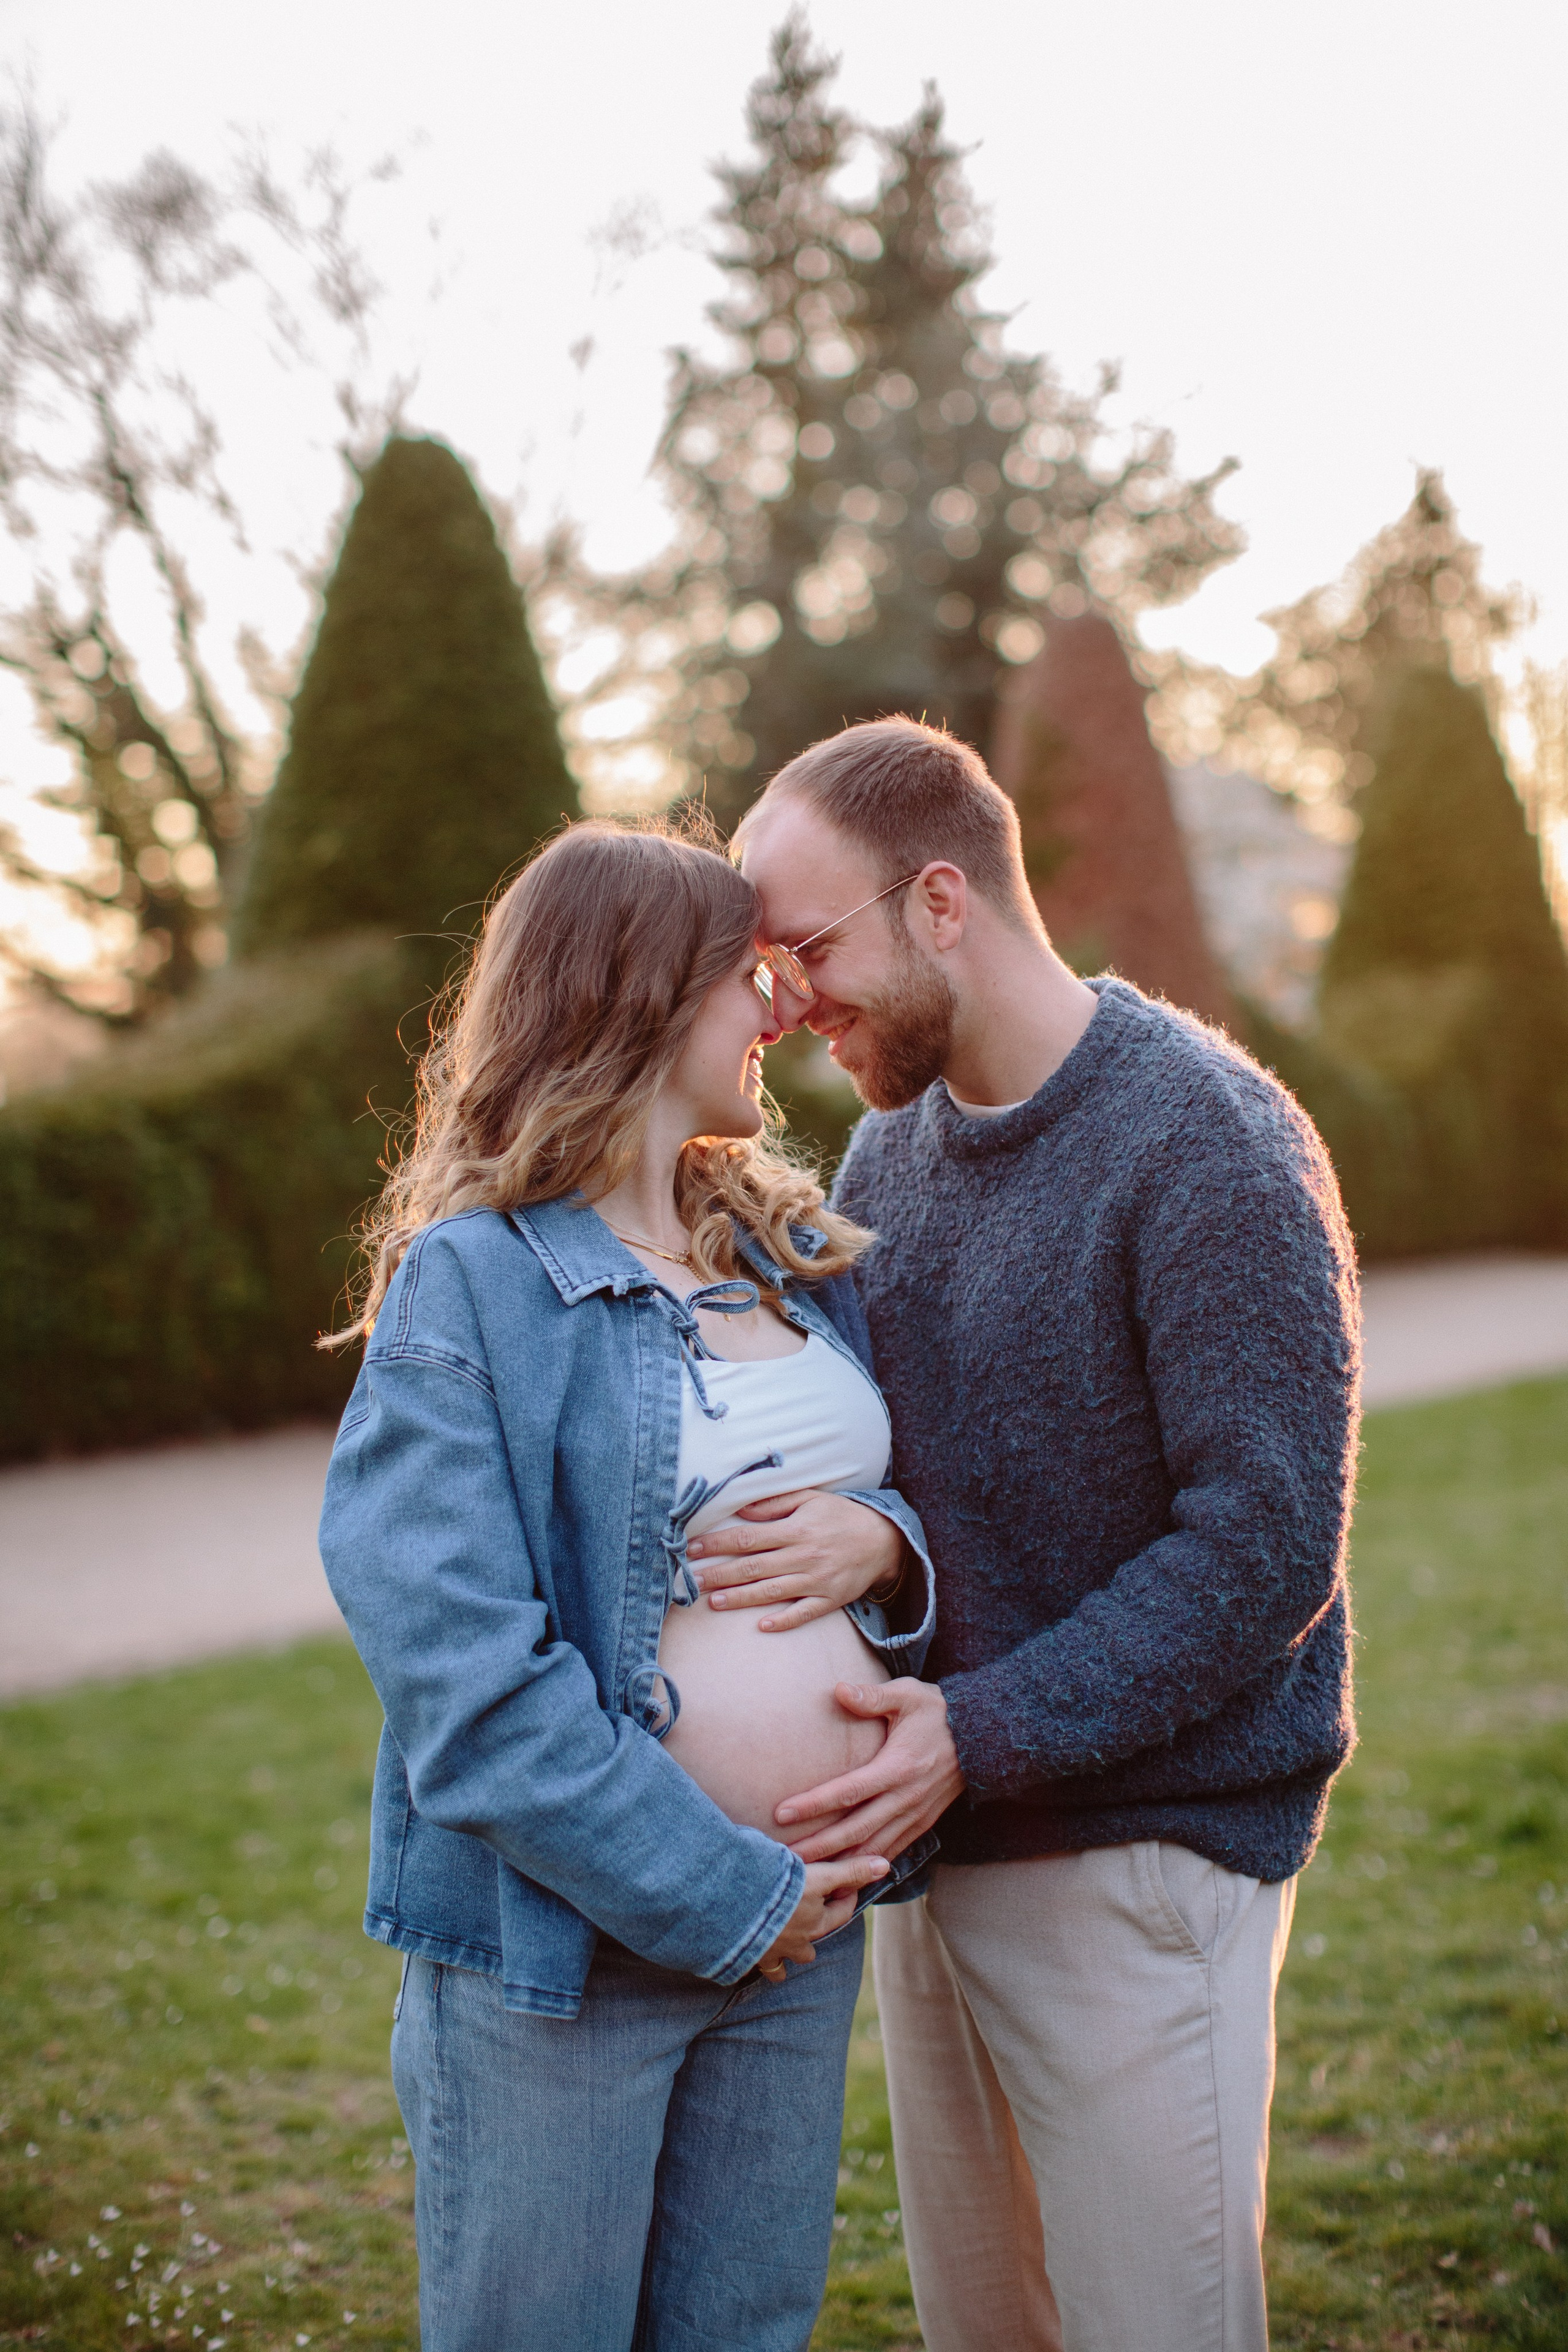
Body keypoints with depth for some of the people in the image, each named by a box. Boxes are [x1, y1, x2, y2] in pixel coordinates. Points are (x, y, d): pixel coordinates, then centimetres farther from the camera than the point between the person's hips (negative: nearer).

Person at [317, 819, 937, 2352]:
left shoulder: (802, 1254, 9)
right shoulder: (469, 1281, -12)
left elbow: (920, 1488, 19)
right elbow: (461, 1665, -19)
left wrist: (885, 1540, -6)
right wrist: (722, 1893, -18)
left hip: (803, 1912, 6)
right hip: (561, 1934, -6)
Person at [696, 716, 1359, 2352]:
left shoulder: (1206, 1144, -15)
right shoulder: (887, 1151, 9)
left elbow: (1264, 1547, -19)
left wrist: (982, 1734, -22)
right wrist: (794, 1544, -8)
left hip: (1142, 1851, -7)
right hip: (930, 1847, 7)